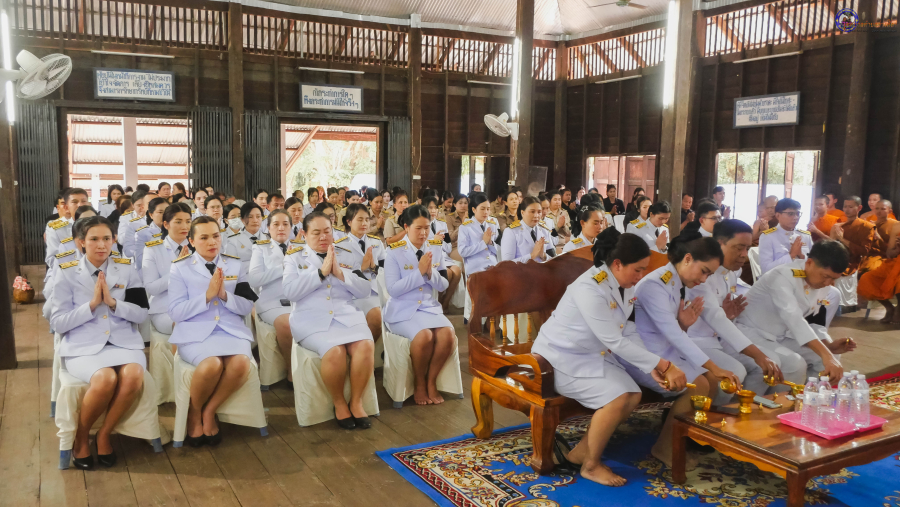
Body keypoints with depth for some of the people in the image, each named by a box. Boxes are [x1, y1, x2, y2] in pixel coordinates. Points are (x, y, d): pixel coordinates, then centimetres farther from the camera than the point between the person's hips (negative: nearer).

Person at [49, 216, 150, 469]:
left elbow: (142, 314, 4)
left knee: (134, 376, -31)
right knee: (105, 379, -33)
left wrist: (113, 303, -11)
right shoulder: (67, 273, 3)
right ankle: (81, 436, -3)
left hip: (122, 341, 2)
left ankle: (104, 434, -5)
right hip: (83, 344, -2)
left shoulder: (127, 269, 8)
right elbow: (58, 323, -1)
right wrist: (92, 304, -12)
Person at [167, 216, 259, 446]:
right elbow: (175, 312, -2)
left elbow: (247, 306, 8)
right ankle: (194, 412, -2)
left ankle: (209, 411, -5)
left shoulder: (234, 265, 14)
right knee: (212, 364, -35)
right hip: (195, 332, -2)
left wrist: (225, 295, -10)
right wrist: (207, 295, -13)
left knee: (241, 363, -31)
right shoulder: (180, 268, 7)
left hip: (231, 330, 3)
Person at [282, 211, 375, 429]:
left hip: (346, 314, 3)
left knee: (366, 346, -28)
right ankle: (339, 403, -5)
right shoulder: (294, 257, 9)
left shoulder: (345, 254, 15)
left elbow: (365, 290, 7)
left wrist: (340, 273, -8)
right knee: (335, 352, -32)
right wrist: (322, 272, -11)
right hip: (311, 318, -3)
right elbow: (290, 292, -8)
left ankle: (356, 401, -8)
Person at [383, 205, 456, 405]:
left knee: (448, 334, -25)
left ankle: (431, 381, -2)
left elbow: (443, 286, 7)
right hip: (402, 310, -4)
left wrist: (431, 273, -14)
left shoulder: (436, 248, 5)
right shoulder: (394, 251, -7)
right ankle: (419, 384, -5)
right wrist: (419, 272, -20)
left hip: (429, 306, 4)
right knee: (424, 336, -32)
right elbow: (393, 289, -14)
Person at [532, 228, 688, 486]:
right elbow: (615, 341, -30)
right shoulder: (590, 288, -29)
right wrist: (664, 364, -27)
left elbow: (628, 332, 0)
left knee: (633, 395, -7)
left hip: (594, 354, 9)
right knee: (618, 398, -23)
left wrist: (652, 368, -14)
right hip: (562, 357, -9)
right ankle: (591, 466, -1)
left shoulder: (624, 284, -1)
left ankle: (580, 452, 9)